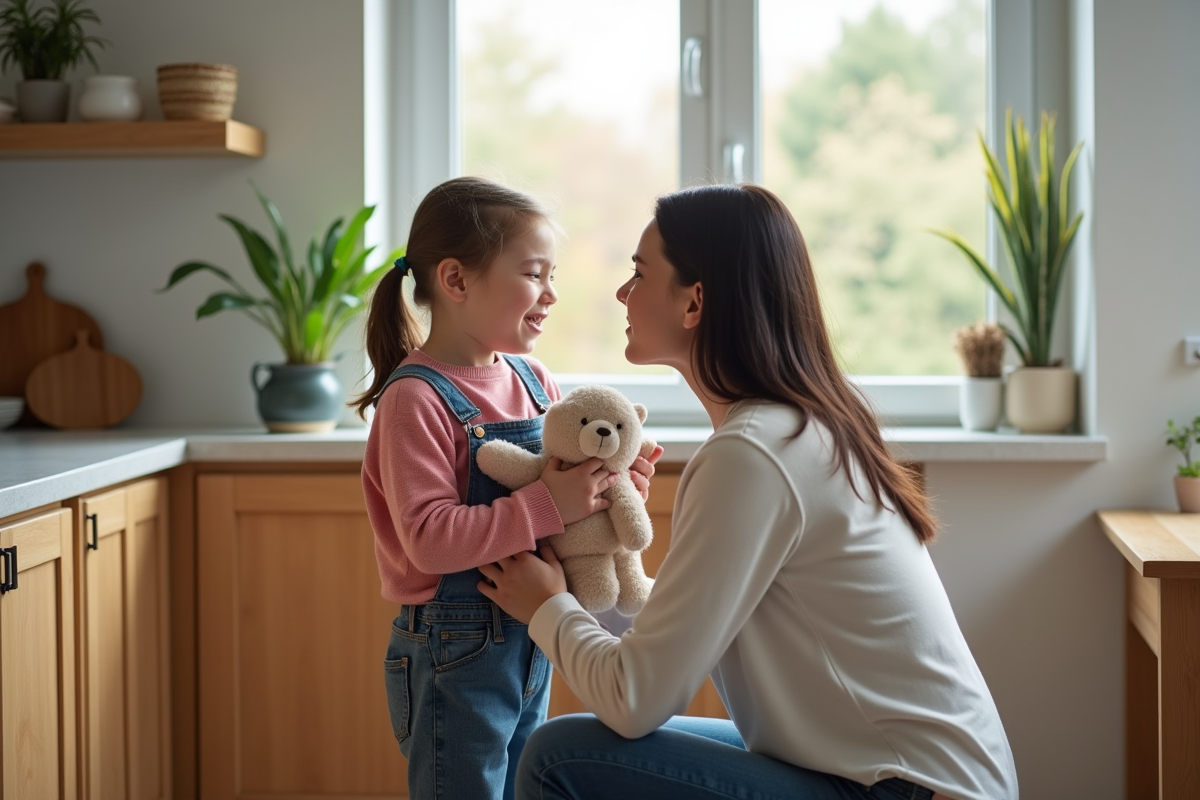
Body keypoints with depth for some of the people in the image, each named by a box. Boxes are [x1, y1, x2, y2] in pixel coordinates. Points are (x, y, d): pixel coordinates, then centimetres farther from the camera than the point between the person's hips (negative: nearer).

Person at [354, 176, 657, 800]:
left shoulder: (532, 381, 6)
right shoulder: (416, 398, -17)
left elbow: (563, 478, 14)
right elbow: (429, 539, -25)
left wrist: (608, 484, -8)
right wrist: (547, 506, -28)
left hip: (530, 643, 8)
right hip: (455, 655, -8)